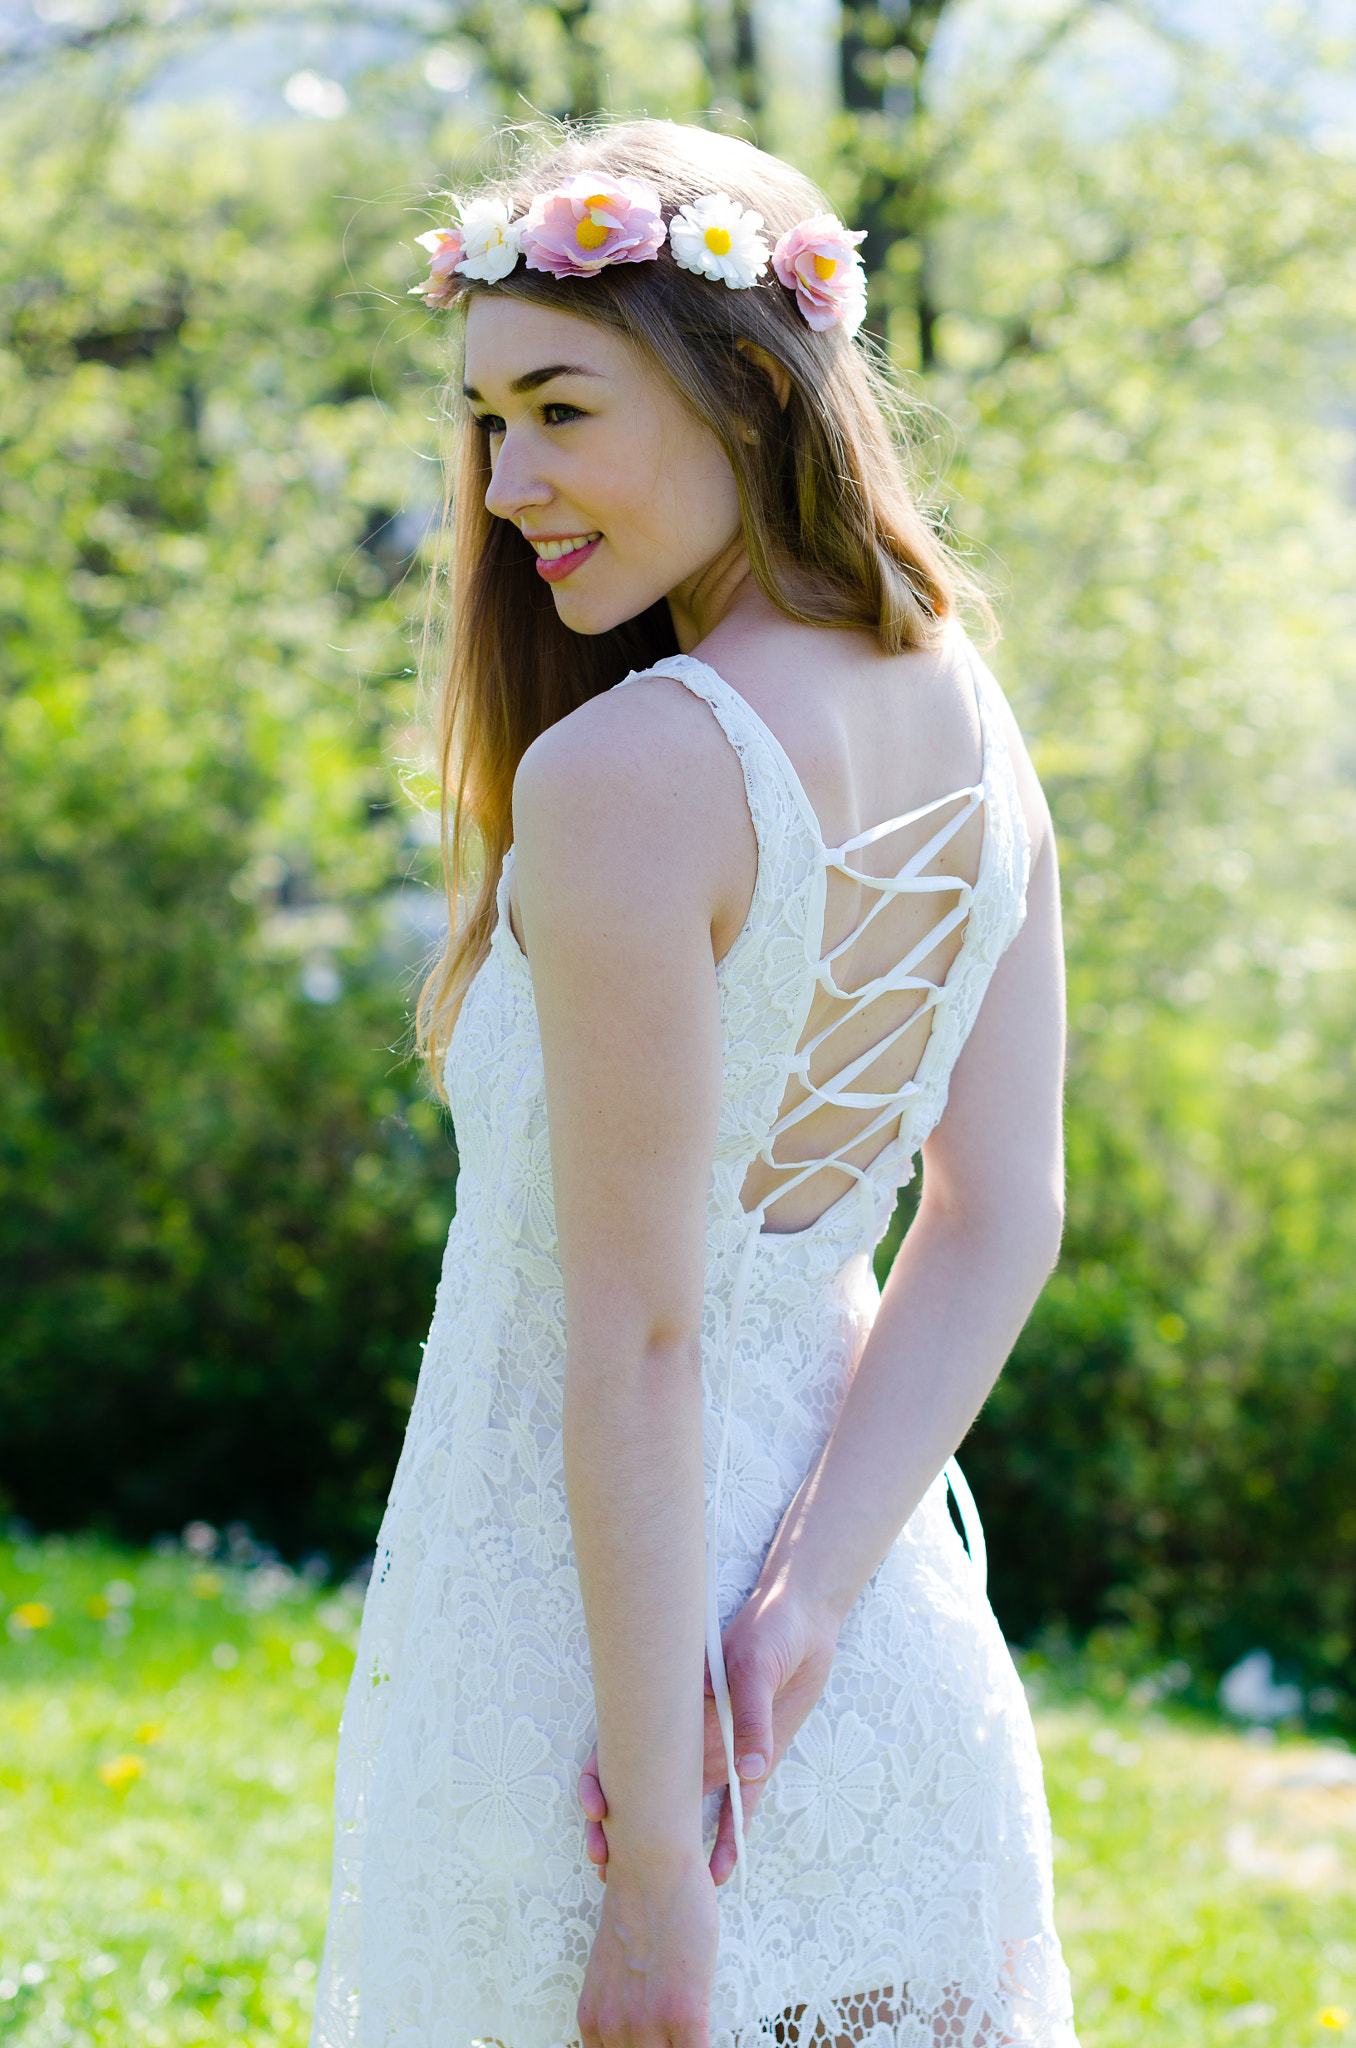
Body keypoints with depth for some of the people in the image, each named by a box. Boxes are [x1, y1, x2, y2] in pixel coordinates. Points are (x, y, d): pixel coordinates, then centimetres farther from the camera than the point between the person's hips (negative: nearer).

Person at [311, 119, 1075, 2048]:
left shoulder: (631, 773, -21)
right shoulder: (974, 730, 2)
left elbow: (637, 1336, -21)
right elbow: (1000, 1225, 1)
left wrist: (656, 1866, -18)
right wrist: (802, 1609, -7)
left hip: (580, 1632, -7)